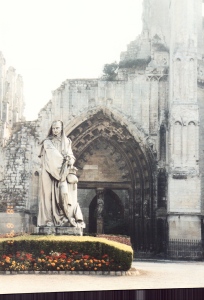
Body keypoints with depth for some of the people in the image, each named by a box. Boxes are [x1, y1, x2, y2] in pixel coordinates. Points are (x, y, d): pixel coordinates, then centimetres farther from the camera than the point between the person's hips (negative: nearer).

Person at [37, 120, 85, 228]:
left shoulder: (66, 141, 16)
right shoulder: (47, 142, 7)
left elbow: (70, 155, 6)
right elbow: (53, 154, -8)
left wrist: (69, 161, -15)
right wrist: (64, 160, -18)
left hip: (64, 171, 2)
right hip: (51, 171, -2)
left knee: (65, 193, -11)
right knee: (51, 194, -8)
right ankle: (49, 219, -10)